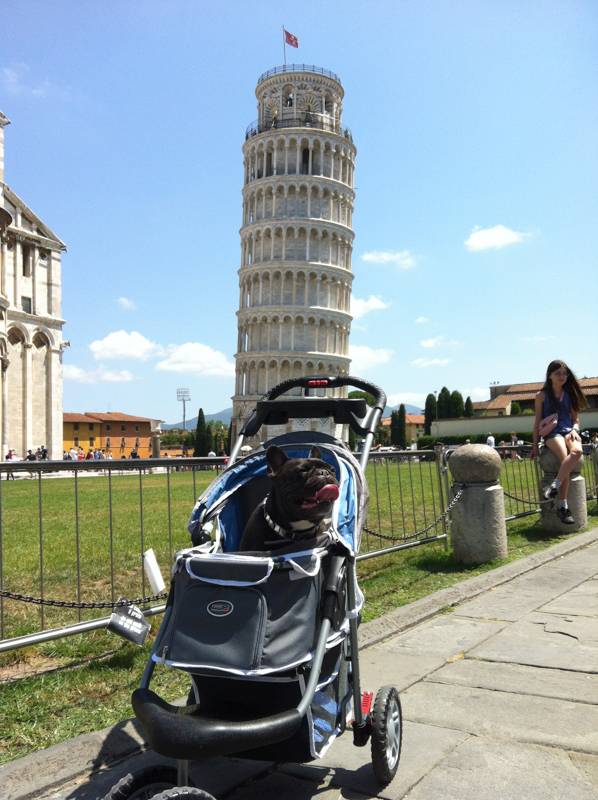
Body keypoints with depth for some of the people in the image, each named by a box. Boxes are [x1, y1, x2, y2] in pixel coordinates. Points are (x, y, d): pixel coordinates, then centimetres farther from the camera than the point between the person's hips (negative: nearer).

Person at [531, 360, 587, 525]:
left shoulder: (570, 394, 13)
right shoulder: (542, 396, 6)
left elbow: (575, 418, 17)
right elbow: (538, 421, 9)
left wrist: (574, 430, -6)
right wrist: (535, 446, 8)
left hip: (569, 430, 3)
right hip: (551, 433, -3)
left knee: (577, 451, -35)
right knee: (565, 458, -33)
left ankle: (554, 487, -35)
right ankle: (562, 506, -29)